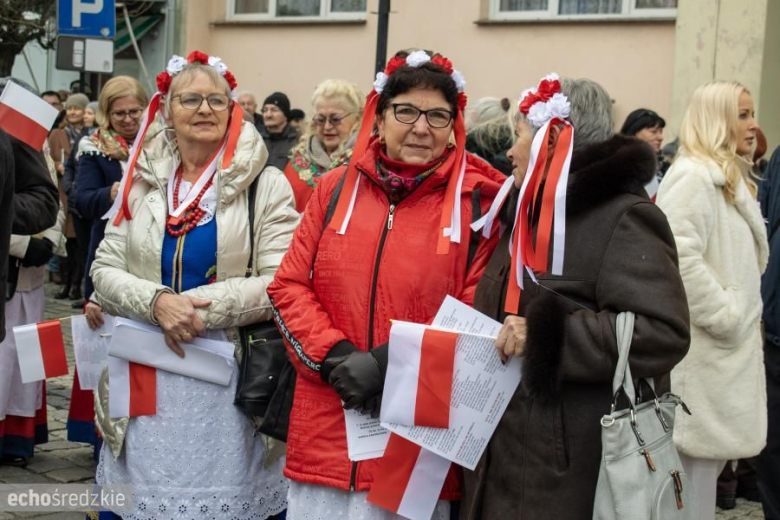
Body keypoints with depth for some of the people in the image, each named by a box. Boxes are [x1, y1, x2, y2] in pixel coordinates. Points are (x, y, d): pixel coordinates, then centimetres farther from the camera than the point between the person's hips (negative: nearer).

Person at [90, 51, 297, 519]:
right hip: (148, 375, 3)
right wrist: (158, 302, -15)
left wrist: (198, 307, -19)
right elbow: (105, 270, 4)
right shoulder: (143, 181, 8)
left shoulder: (266, 186, -3)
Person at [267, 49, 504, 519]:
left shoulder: (478, 201, -2)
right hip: (326, 428, 3)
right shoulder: (336, 188, 6)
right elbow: (289, 287, 6)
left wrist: (400, 362, -16)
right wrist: (336, 358, -9)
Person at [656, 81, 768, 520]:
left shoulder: (730, 178, 18)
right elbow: (680, 257, -26)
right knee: (697, 459, -3)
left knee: (712, 455, 15)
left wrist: (745, 315, 14)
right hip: (703, 346, -10)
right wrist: (727, 318, -18)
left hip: (728, 345, 10)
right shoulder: (694, 177, -15)